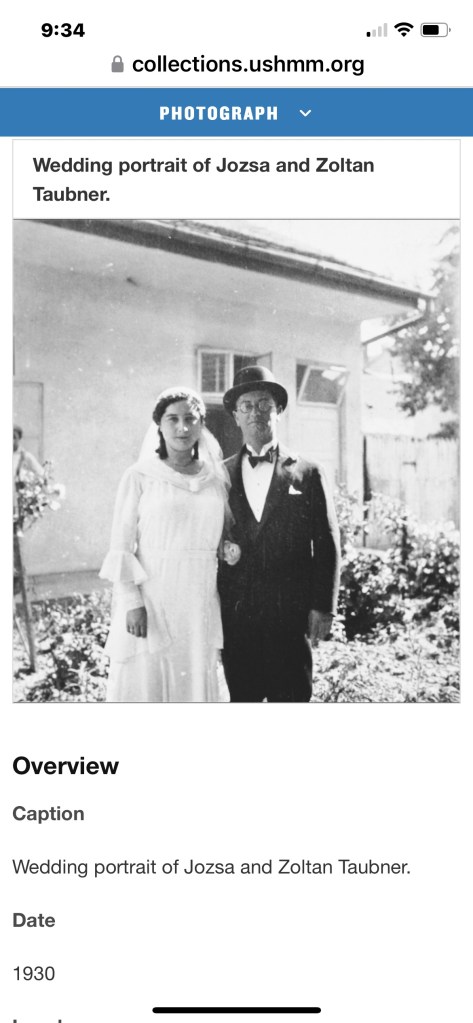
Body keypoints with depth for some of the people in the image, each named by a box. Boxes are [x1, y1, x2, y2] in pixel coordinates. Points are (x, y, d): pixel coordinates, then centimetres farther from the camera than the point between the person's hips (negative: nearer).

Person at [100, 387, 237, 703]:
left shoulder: (217, 478, 7)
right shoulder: (139, 477, -4)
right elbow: (121, 546, -6)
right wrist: (132, 602, -12)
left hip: (200, 603, 4)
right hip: (151, 601, -3)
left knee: (196, 683, 9)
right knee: (145, 682, 2)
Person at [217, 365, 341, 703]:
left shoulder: (307, 473, 5)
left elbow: (327, 545, 3)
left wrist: (323, 608, -2)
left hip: (292, 616, -1)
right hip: (233, 616, 1)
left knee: (290, 697, 3)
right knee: (238, 697, 5)